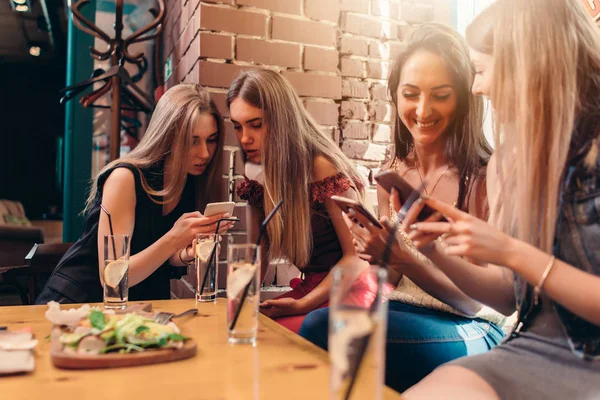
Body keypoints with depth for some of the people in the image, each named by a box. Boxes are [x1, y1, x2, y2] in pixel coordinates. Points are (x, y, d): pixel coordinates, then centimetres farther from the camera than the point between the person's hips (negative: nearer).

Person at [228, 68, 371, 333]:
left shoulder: (323, 168, -18)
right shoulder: (259, 178, 3)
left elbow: (356, 256, -14)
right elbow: (256, 258, 9)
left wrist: (303, 304, -21)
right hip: (309, 287, 6)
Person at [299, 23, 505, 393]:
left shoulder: (486, 176, -13)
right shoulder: (391, 174, 4)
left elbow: (476, 300, -10)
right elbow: (389, 280, 8)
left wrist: (403, 258, -25)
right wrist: (377, 254, -14)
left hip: (472, 332, -4)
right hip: (401, 313, 5)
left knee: (324, 329, -29)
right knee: (319, 323, -28)